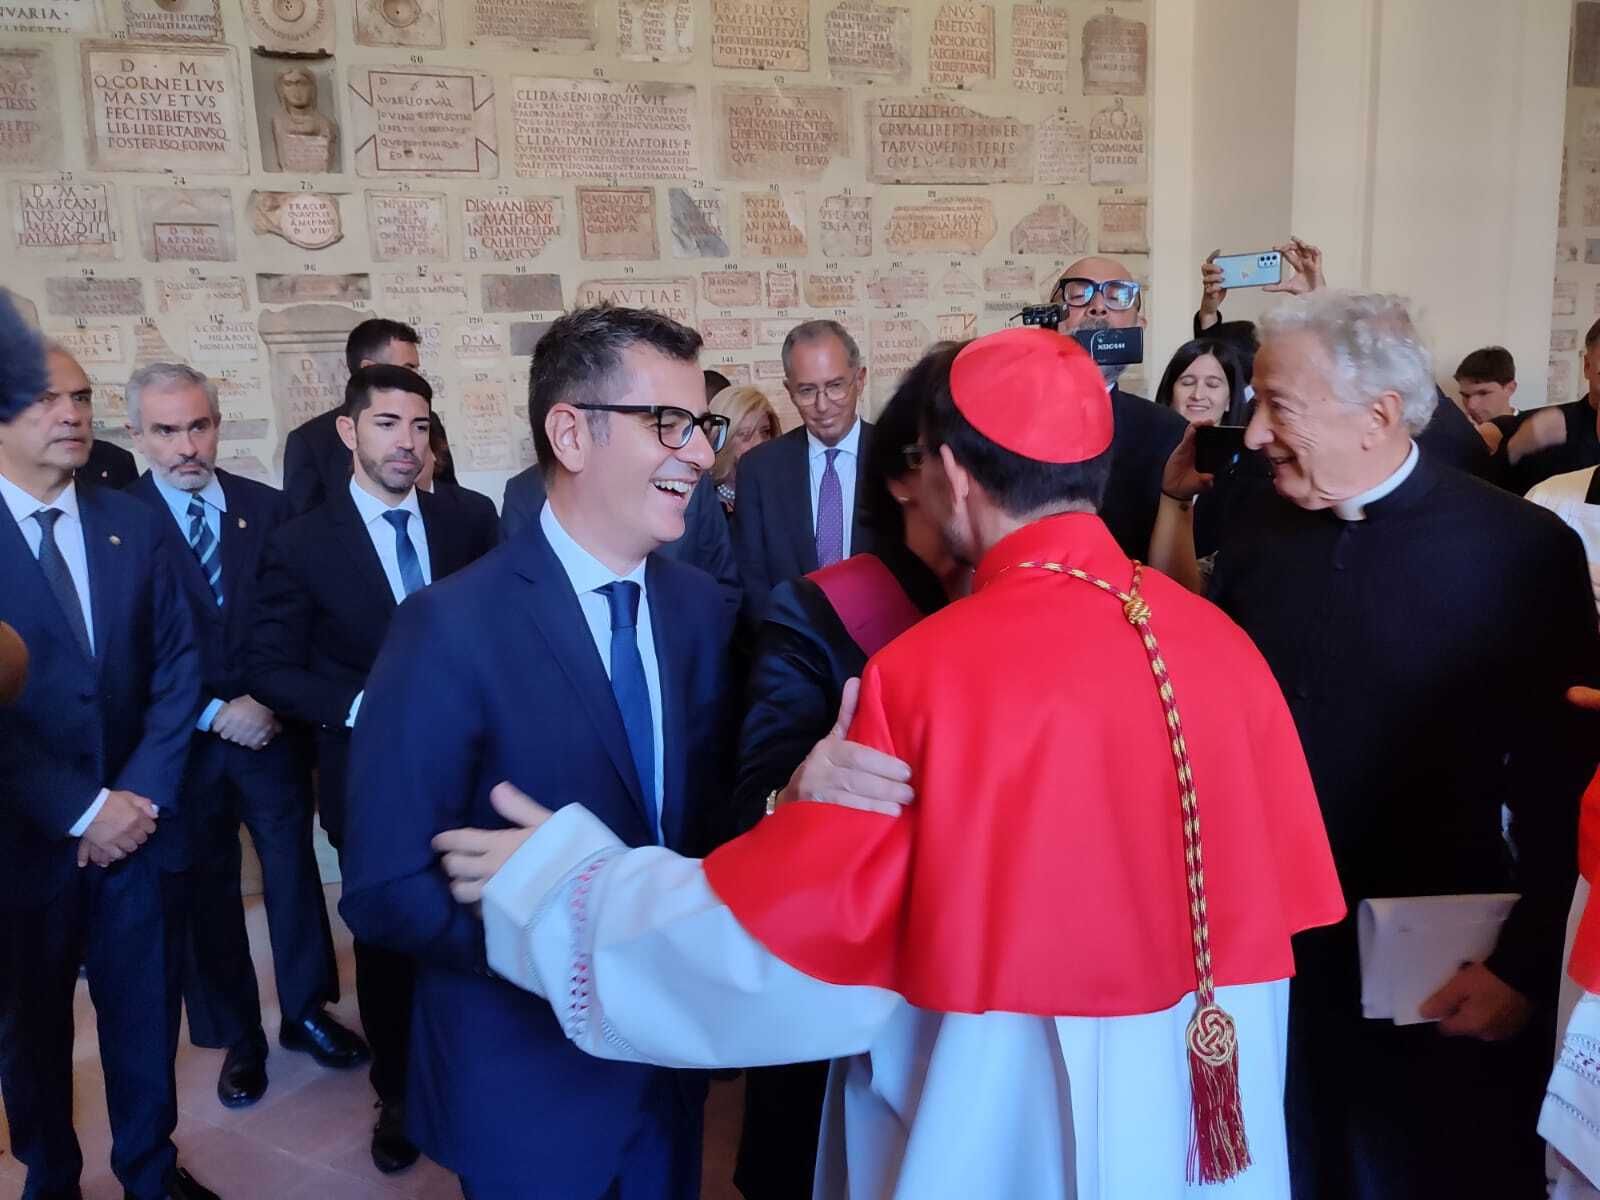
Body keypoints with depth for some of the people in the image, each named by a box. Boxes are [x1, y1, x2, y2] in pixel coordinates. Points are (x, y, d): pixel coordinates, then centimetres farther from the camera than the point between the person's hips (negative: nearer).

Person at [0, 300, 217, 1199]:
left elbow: (180, 666, 2)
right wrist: (81, 811, -15)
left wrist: (141, 794, -9)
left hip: (139, 823, 3)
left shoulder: (135, 525, 3)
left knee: (146, 1014, 14)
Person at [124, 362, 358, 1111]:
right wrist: (212, 713, -13)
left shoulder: (266, 507, 1)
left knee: (294, 872, 12)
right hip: (184, 740, -2)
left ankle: (306, 1011, 32)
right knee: (207, 891, 11)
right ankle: (237, 1040, 28)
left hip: (270, 730, 2)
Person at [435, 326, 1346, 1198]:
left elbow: (788, 924, -19)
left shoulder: (930, 672, -22)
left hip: (1007, 1125, -4)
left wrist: (560, 873, -7)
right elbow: (1277, 894, 0)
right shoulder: (1222, 642, -9)